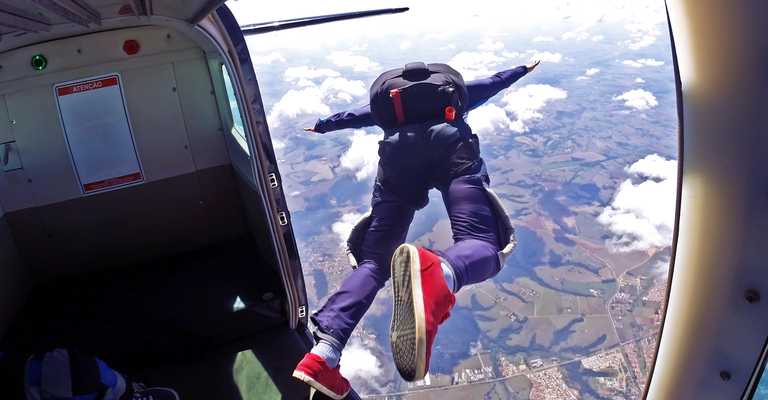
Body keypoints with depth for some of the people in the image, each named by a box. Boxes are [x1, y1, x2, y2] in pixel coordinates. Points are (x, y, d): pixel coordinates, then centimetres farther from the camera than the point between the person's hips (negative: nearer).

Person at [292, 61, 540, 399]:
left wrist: (321, 126, 71)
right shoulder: (454, 91, 41)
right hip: (451, 145, -1)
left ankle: (324, 353, -19)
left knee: (374, 261, 1)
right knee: (483, 243, -15)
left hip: (398, 151, 2)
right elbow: (494, 82, 54)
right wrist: (524, 69, 75)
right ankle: (440, 274, -54)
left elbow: (352, 116, 51)